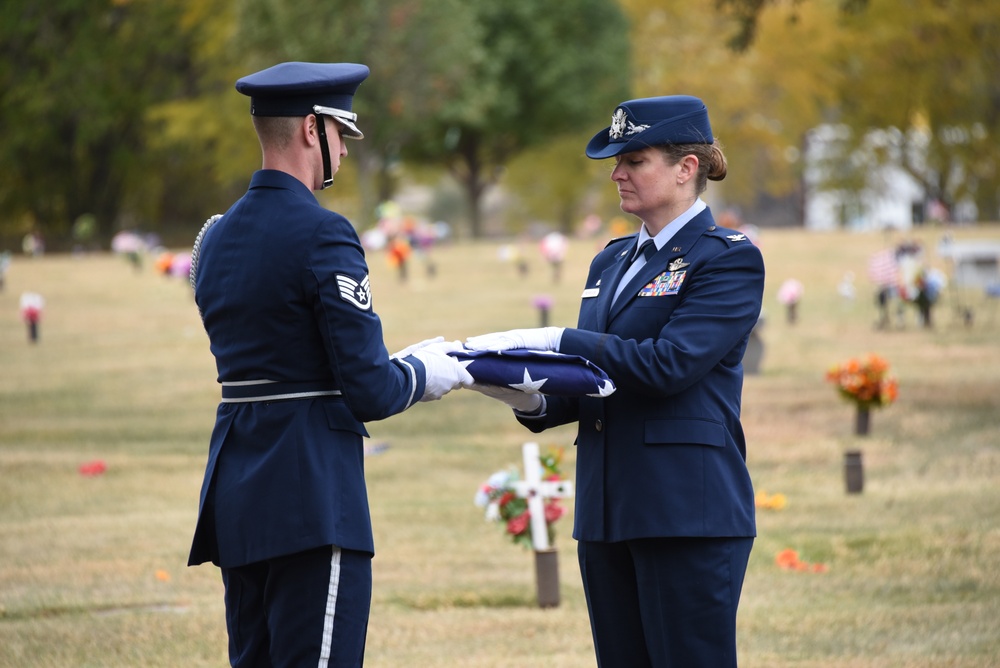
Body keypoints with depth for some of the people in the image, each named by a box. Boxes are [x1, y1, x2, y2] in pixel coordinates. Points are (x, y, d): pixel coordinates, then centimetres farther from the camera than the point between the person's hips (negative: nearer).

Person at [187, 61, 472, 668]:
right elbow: (370, 391, -15)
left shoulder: (218, 238, 13)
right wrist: (423, 373, 7)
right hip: (312, 498, -8)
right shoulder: (322, 236, -13)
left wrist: (401, 365, 20)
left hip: (236, 501, 9)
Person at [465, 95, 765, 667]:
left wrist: (550, 341, -18)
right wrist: (532, 399, -2)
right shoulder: (611, 263, 19)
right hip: (607, 513, 8)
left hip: (687, 510, -8)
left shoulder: (729, 258, -6)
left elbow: (669, 364, -18)